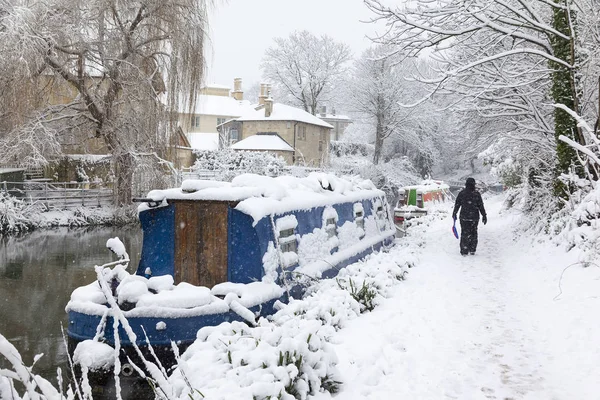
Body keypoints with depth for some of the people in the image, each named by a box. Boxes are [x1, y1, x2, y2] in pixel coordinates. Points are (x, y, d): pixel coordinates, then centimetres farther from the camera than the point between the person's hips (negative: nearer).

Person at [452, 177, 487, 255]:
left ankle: (464, 251, 3)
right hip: (474, 217, 0)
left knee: (464, 234, 4)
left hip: (464, 217, 0)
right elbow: (481, 206, -3)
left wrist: (454, 213, 17)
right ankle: (472, 250, 15)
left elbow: (457, 204, 4)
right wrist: (484, 216, 5)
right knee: (473, 233, 13)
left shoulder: (461, 193, -2)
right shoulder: (477, 194, -5)